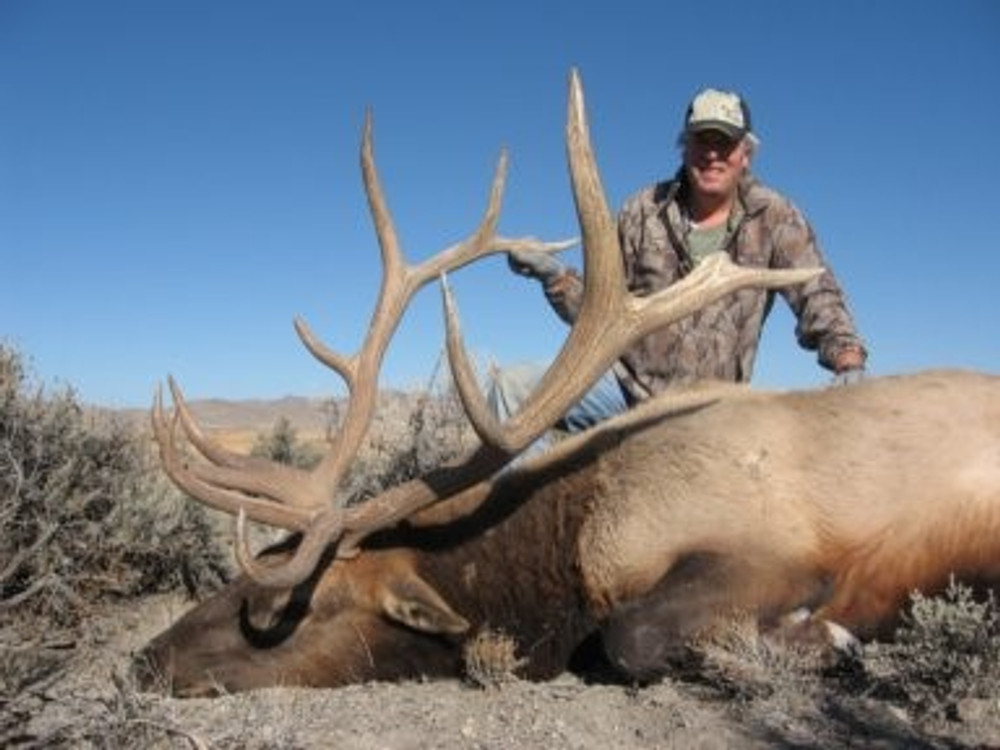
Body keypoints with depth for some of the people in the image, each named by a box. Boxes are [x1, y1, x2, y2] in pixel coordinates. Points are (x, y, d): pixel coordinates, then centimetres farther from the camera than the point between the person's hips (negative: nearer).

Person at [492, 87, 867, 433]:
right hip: (624, 380, 1)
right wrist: (555, 275, -11)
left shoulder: (774, 218, 0)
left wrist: (848, 360, -26)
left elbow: (817, 295, -8)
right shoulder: (643, 211, 4)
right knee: (511, 386, -16)